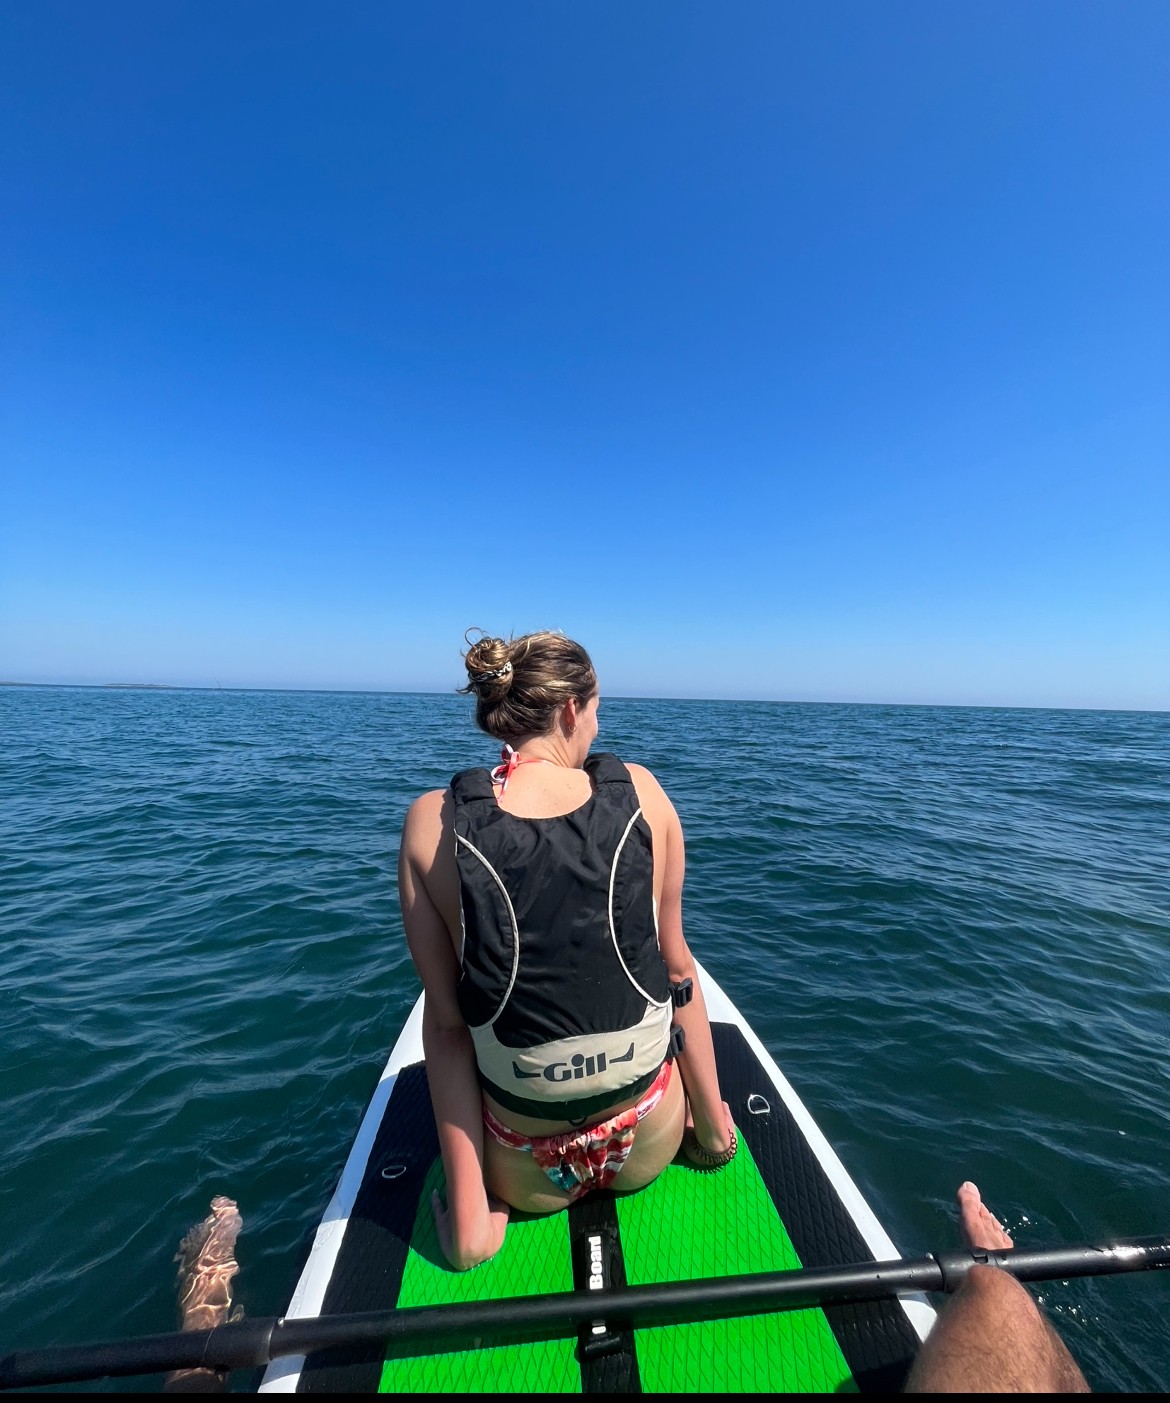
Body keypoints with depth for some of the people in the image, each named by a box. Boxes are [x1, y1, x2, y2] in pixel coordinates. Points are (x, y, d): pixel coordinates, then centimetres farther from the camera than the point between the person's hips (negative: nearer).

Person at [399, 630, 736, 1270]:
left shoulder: (431, 822, -17)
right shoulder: (641, 792, -15)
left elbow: (446, 1023, -14)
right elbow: (676, 966, -5)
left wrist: (467, 1212, -3)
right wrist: (714, 1122, 9)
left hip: (529, 1172, 1)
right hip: (650, 1145, 0)